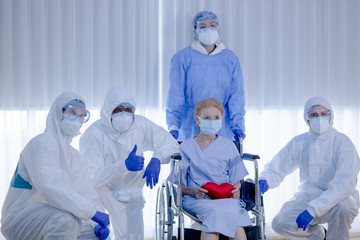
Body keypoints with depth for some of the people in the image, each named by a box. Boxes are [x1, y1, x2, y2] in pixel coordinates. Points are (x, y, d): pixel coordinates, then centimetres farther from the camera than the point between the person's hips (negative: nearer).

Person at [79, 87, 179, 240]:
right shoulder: (94, 133, -20)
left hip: (131, 196, 4)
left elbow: (171, 144, -5)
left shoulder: (140, 124, -7)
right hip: (102, 191, -3)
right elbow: (92, 177, -26)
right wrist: (124, 165, -38)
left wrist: (156, 159, -26)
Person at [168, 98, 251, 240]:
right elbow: (178, 185, 7)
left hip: (225, 198, 2)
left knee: (231, 212, -35)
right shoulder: (186, 147, 10)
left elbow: (236, 180, 17)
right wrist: (193, 191, -14)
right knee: (214, 211, -37)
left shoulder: (229, 146, 15)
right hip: (196, 199, -1)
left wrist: (236, 190, -6)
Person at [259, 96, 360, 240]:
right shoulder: (298, 143, 4)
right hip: (308, 196, 4)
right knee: (280, 223, -19)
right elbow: (276, 168, 10)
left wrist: (313, 209, -30)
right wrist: (265, 180, -16)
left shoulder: (342, 142, -10)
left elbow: (345, 182, -21)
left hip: (339, 197, -3)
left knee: (344, 207, -37)